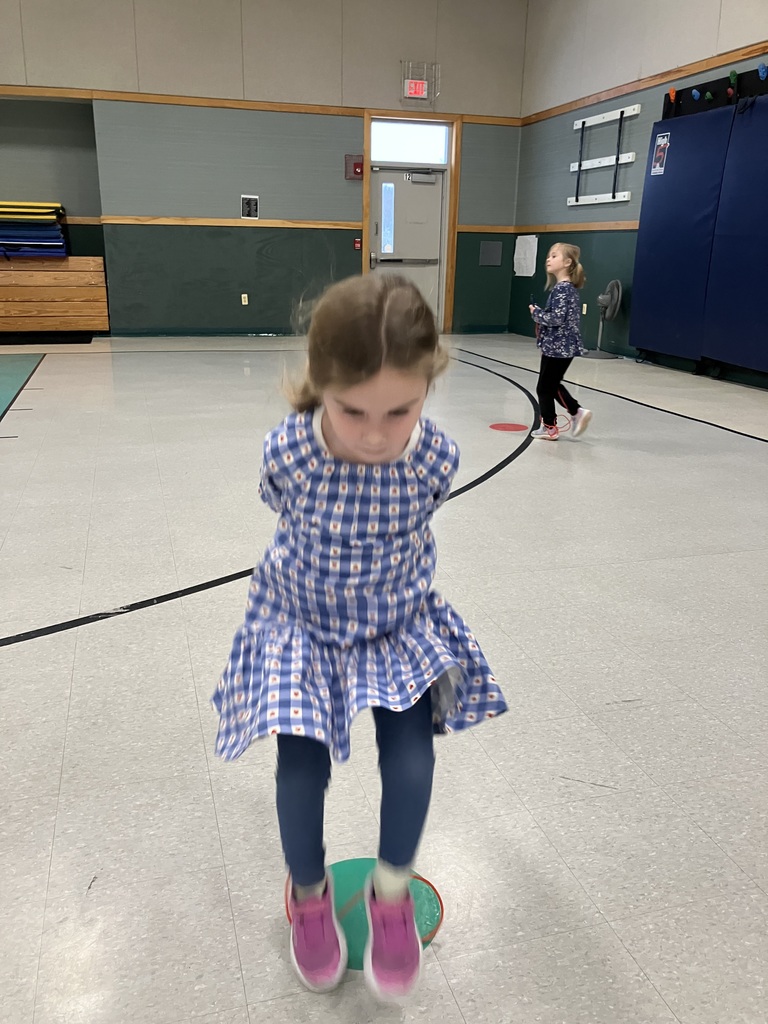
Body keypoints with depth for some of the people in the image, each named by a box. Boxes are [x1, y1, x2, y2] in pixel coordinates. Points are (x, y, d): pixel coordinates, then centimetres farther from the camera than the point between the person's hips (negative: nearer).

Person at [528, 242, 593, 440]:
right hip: (562, 346, 10)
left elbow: (557, 318, -26)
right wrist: (542, 322, 9)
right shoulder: (567, 288, 12)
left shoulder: (562, 289, -18)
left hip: (558, 347, -10)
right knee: (552, 385, 21)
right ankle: (577, 412, 23)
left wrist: (536, 313, -13)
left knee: (544, 388, 2)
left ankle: (549, 427, 13)